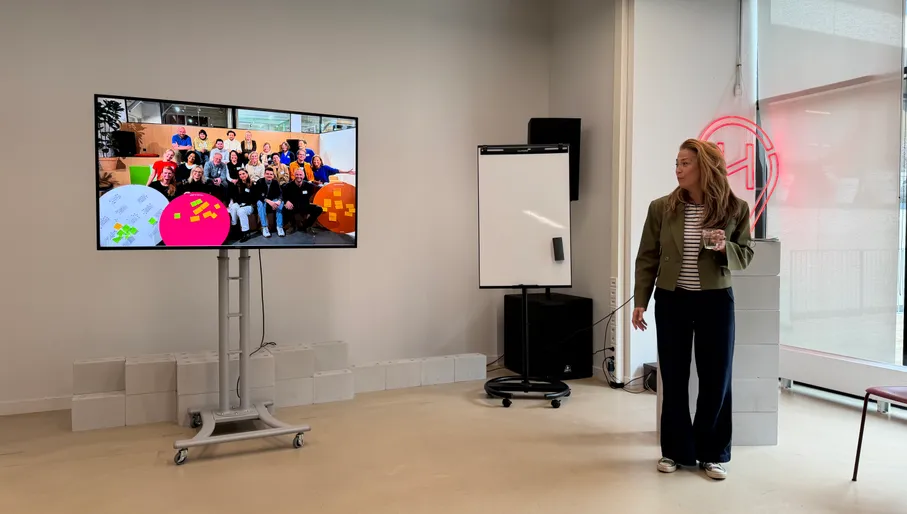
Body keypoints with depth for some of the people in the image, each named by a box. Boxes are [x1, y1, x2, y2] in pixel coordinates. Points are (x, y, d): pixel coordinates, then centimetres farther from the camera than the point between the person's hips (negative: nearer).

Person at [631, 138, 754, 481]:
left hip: (715, 300, 0)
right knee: (674, 378, 8)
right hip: (672, 300, 1)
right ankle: (675, 451, 23)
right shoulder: (661, 208, -2)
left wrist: (725, 247, -19)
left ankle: (712, 454, 23)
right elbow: (647, 257, 2)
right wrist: (640, 301, -2)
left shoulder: (735, 208, -4)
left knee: (716, 378, 5)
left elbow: (746, 256, 3)